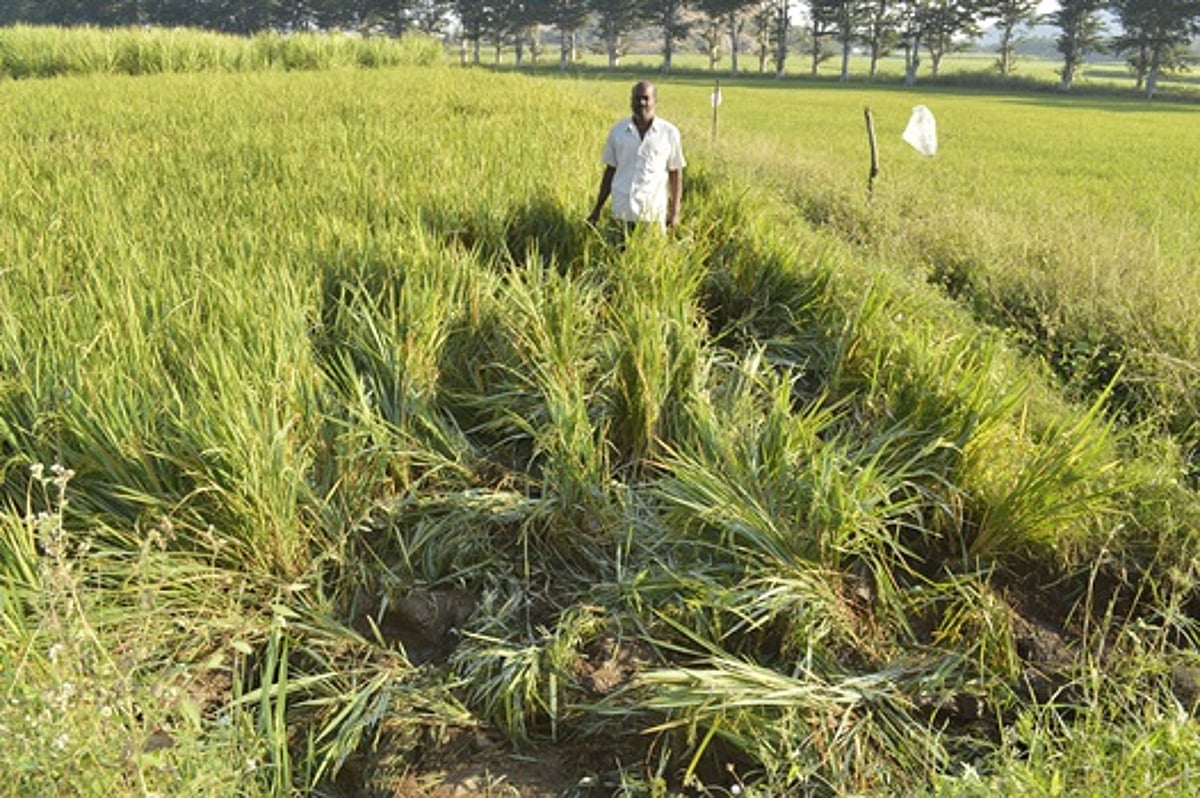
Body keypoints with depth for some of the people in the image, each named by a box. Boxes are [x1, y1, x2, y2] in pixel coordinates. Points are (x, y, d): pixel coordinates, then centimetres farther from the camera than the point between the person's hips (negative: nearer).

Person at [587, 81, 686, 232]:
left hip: (653, 213, -1)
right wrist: (597, 209, 11)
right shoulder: (617, 131, 8)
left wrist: (675, 212, 1)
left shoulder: (669, 133, 2)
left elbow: (676, 174, 6)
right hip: (623, 212, 2)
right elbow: (610, 171, 13)